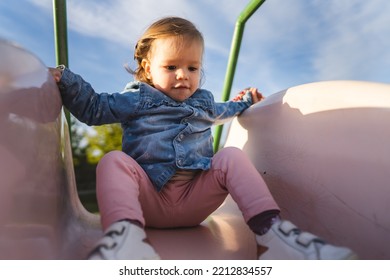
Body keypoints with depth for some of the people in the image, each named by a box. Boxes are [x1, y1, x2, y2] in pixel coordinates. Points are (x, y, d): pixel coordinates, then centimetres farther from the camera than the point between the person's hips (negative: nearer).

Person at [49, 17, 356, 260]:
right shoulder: (136, 99, 9)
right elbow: (93, 107, 10)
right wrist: (66, 79, -1)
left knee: (232, 156, -18)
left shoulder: (203, 101, 21)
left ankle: (270, 229, -33)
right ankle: (126, 235, -54)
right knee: (114, 161, -29)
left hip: (195, 199, 3)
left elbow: (221, 112, 44)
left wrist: (245, 101, 43)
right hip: (148, 199, -2)